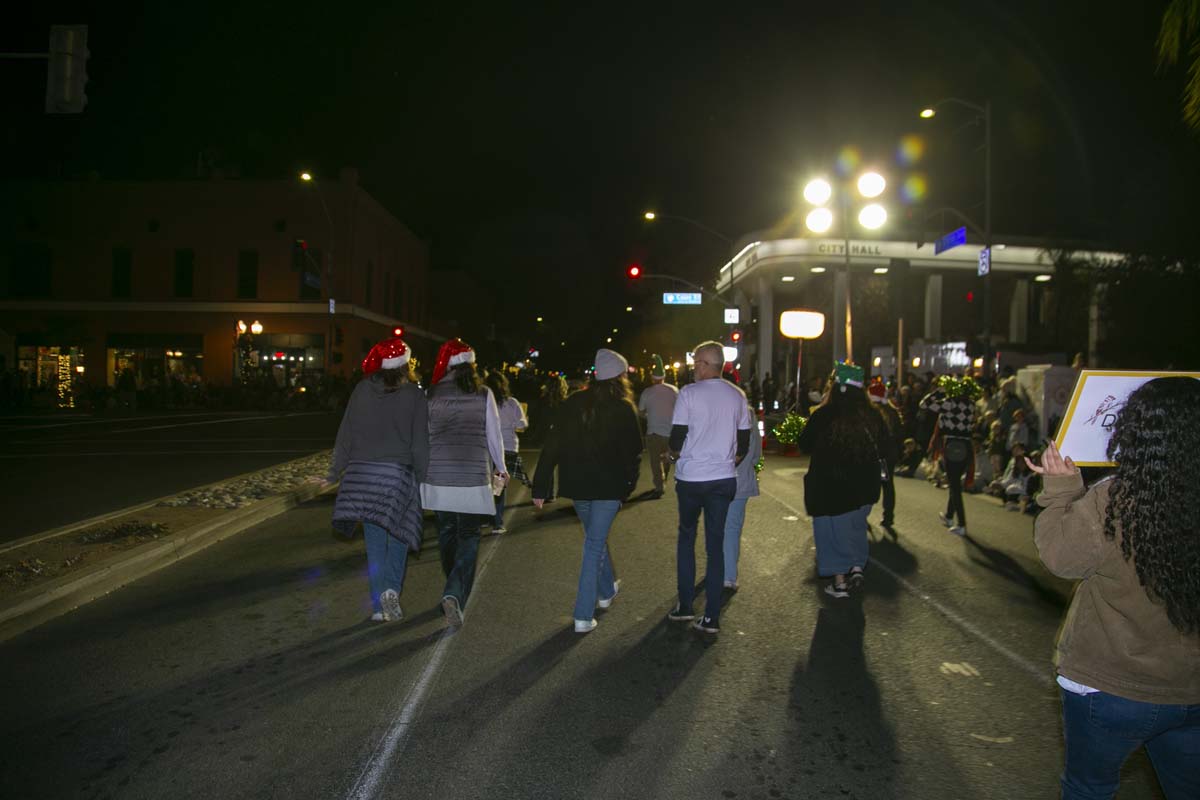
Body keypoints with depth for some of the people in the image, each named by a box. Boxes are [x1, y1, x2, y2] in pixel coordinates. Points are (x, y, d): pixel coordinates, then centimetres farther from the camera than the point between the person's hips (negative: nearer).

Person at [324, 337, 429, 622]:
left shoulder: (362, 390, 3)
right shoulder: (414, 395, -4)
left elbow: (346, 435, 5)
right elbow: (420, 443, -4)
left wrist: (335, 471, 11)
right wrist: (424, 479, 3)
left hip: (363, 471, 2)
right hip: (399, 473, -2)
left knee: (374, 542, 9)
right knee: (399, 534, 12)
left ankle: (378, 604, 11)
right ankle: (392, 588, -7)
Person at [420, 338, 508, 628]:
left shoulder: (432, 394, 0)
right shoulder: (483, 394, -3)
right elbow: (493, 435, 2)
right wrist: (500, 468, 17)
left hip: (438, 476, 2)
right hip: (473, 476, -2)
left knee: (446, 533, 17)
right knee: (468, 537, 4)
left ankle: (454, 593, 33)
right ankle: (455, 594, -15)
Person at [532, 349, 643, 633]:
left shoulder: (573, 403, 0)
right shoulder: (624, 409, -10)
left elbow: (551, 447, -2)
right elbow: (633, 453, -8)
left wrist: (540, 487, 0)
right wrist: (628, 485, 7)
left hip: (576, 485, 4)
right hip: (609, 487, -4)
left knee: (595, 537, 24)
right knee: (595, 545, 2)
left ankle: (607, 591, 43)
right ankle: (583, 616, 0)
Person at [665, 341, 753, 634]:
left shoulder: (689, 393, -10)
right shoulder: (737, 396, 4)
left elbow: (677, 438, -10)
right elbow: (744, 443, 8)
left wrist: (674, 455, 10)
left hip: (691, 478, -3)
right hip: (724, 479, 3)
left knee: (686, 537, 16)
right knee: (716, 543, 8)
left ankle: (684, 606, 18)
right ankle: (712, 617, 8)